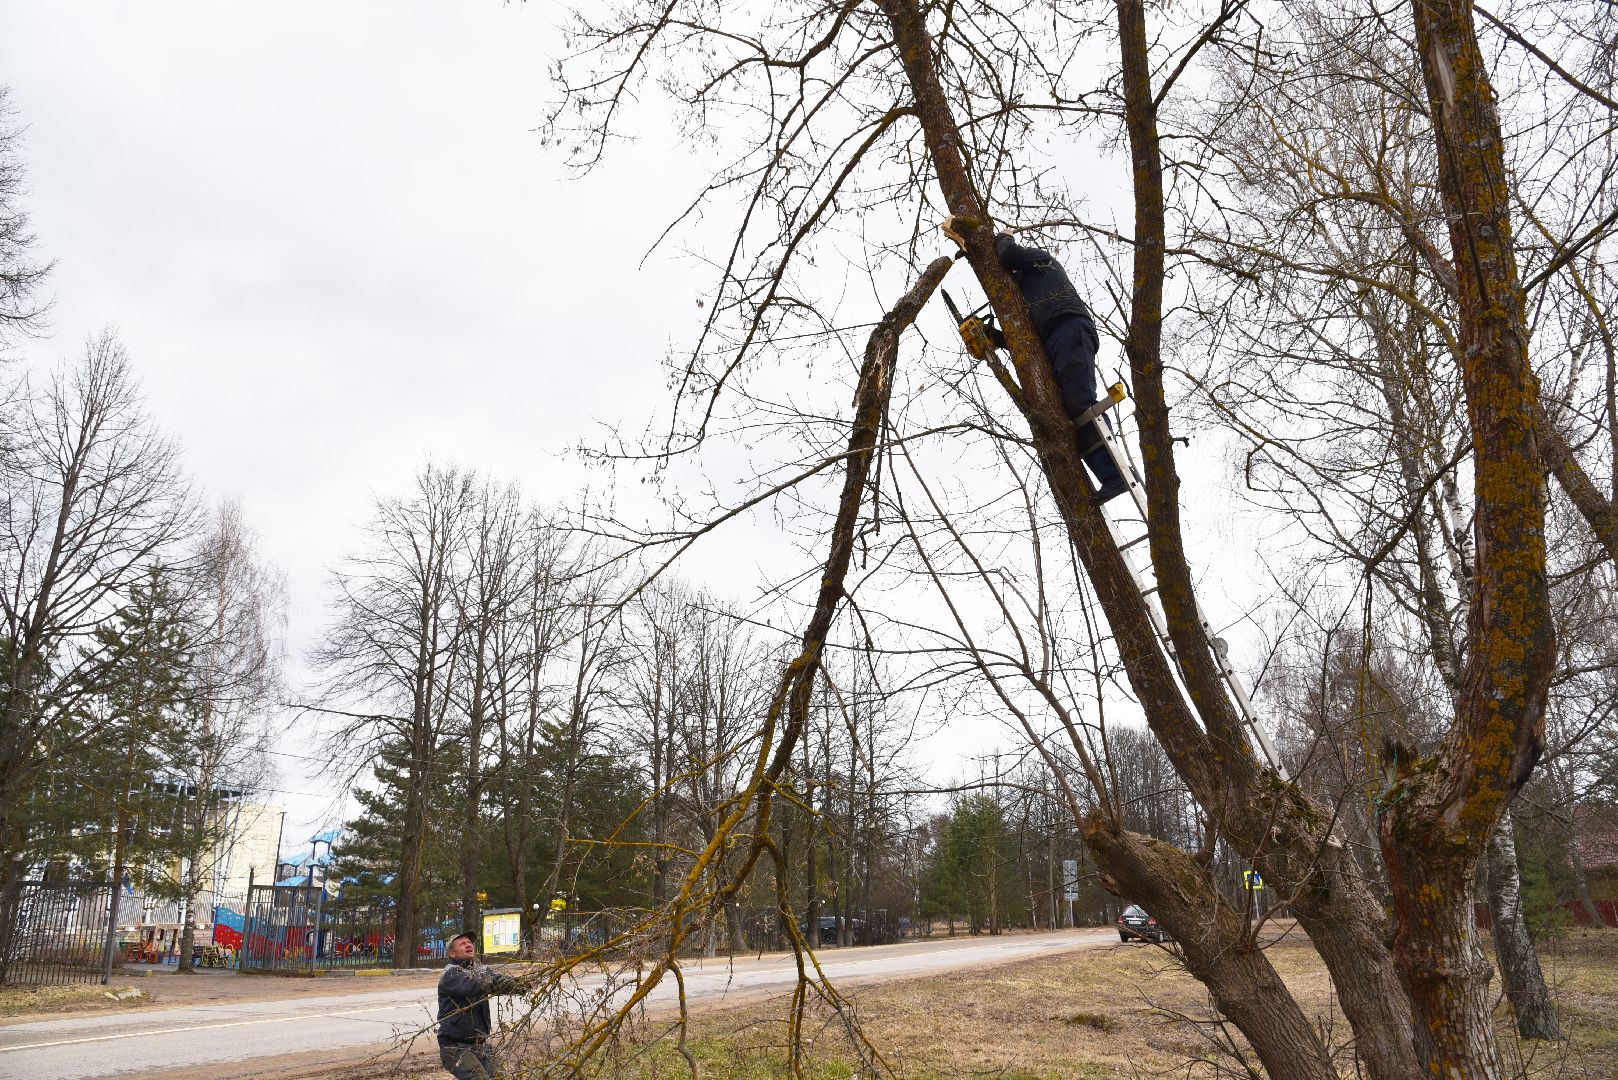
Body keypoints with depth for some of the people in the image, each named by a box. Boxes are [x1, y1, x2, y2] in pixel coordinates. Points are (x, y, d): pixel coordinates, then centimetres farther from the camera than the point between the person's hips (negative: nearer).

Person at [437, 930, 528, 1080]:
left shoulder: (482, 970, 12)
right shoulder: (450, 974, -9)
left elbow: (501, 980, -7)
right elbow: (473, 986, -28)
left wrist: (520, 984, -30)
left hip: (480, 1044, 6)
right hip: (455, 1046, -6)